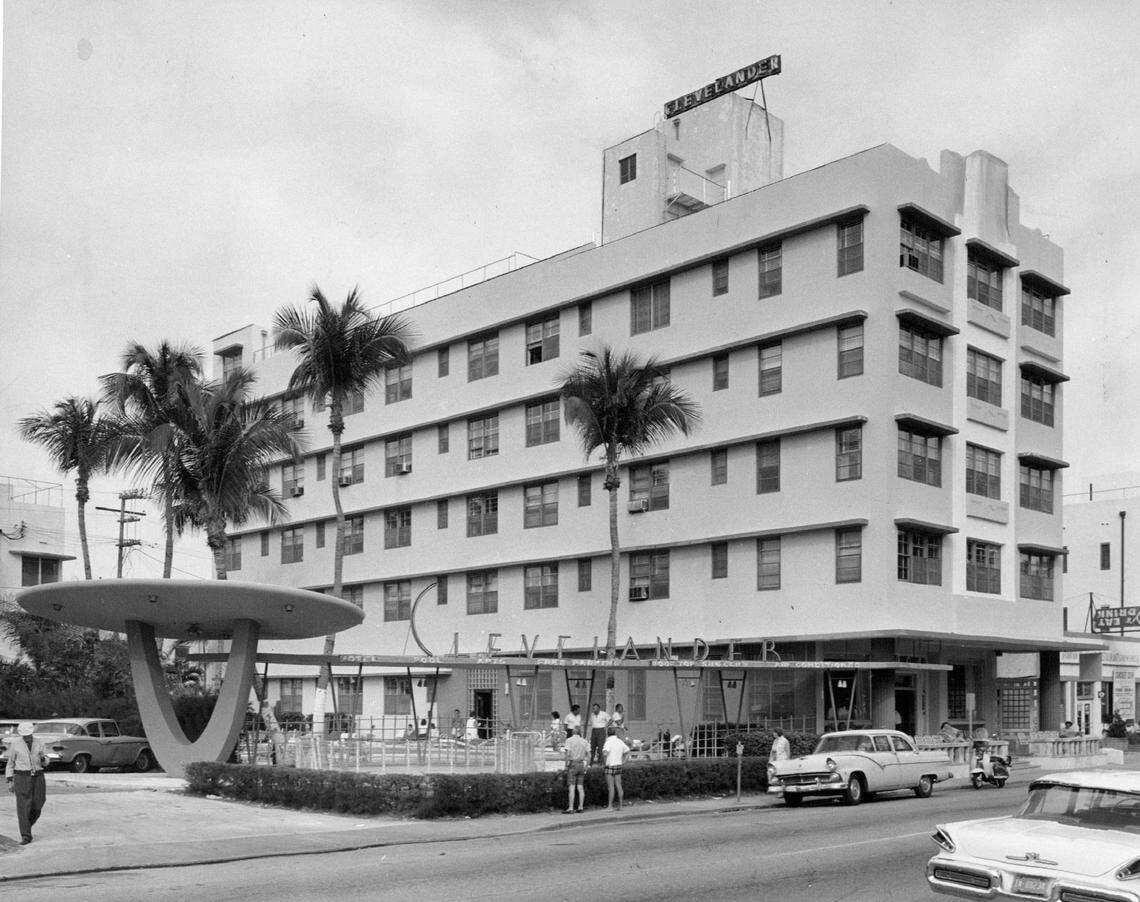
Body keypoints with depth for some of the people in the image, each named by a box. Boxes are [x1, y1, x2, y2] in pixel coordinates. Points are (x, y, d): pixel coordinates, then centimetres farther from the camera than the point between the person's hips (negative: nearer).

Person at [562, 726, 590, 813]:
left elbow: (568, 753, -15)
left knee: (571, 787, -5)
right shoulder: (584, 741, 8)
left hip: (572, 764, -4)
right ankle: (580, 807, 11)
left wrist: (566, 764, -7)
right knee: (580, 787, 9)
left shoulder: (569, 740, -5)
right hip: (581, 764, 4)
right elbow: (588, 755, 4)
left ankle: (570, 808, -7)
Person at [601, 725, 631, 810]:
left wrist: (603, 755, -6)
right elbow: (627, 751, 20)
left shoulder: (608, 742, -13)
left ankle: (610, 806, -4)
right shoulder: (620, 741, 9)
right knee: (618, 786, 7)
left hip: (610, 766, -6)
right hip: (618, 765, 6)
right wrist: (623, 761, 18)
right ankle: (620, 806, 8)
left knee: (610, 786, -5)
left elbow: (605, 754, -28)